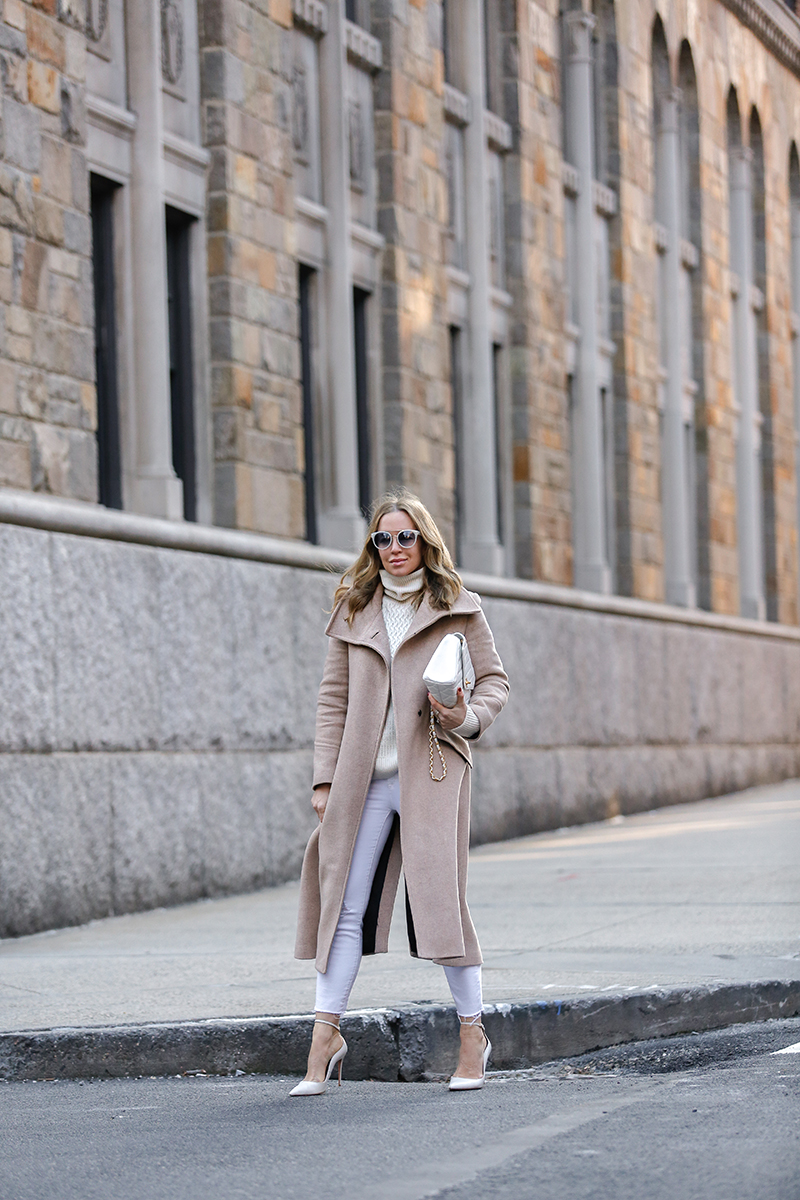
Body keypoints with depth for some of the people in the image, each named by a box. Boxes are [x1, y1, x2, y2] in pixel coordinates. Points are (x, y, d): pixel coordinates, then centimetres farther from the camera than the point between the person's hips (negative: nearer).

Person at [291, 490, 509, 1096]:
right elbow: (334, 698, 13)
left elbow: (495, 680, 8)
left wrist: (470, 716, -13)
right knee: (348, 906, 1)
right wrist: (325, 779, 6)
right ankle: (326, 1033, 6)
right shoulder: (354, 612, 12)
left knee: (440, 898, -5)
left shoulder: (459, 608, 5)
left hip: (433, 773, -3)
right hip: (365, 778, 3)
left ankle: (473, 1031, 8)